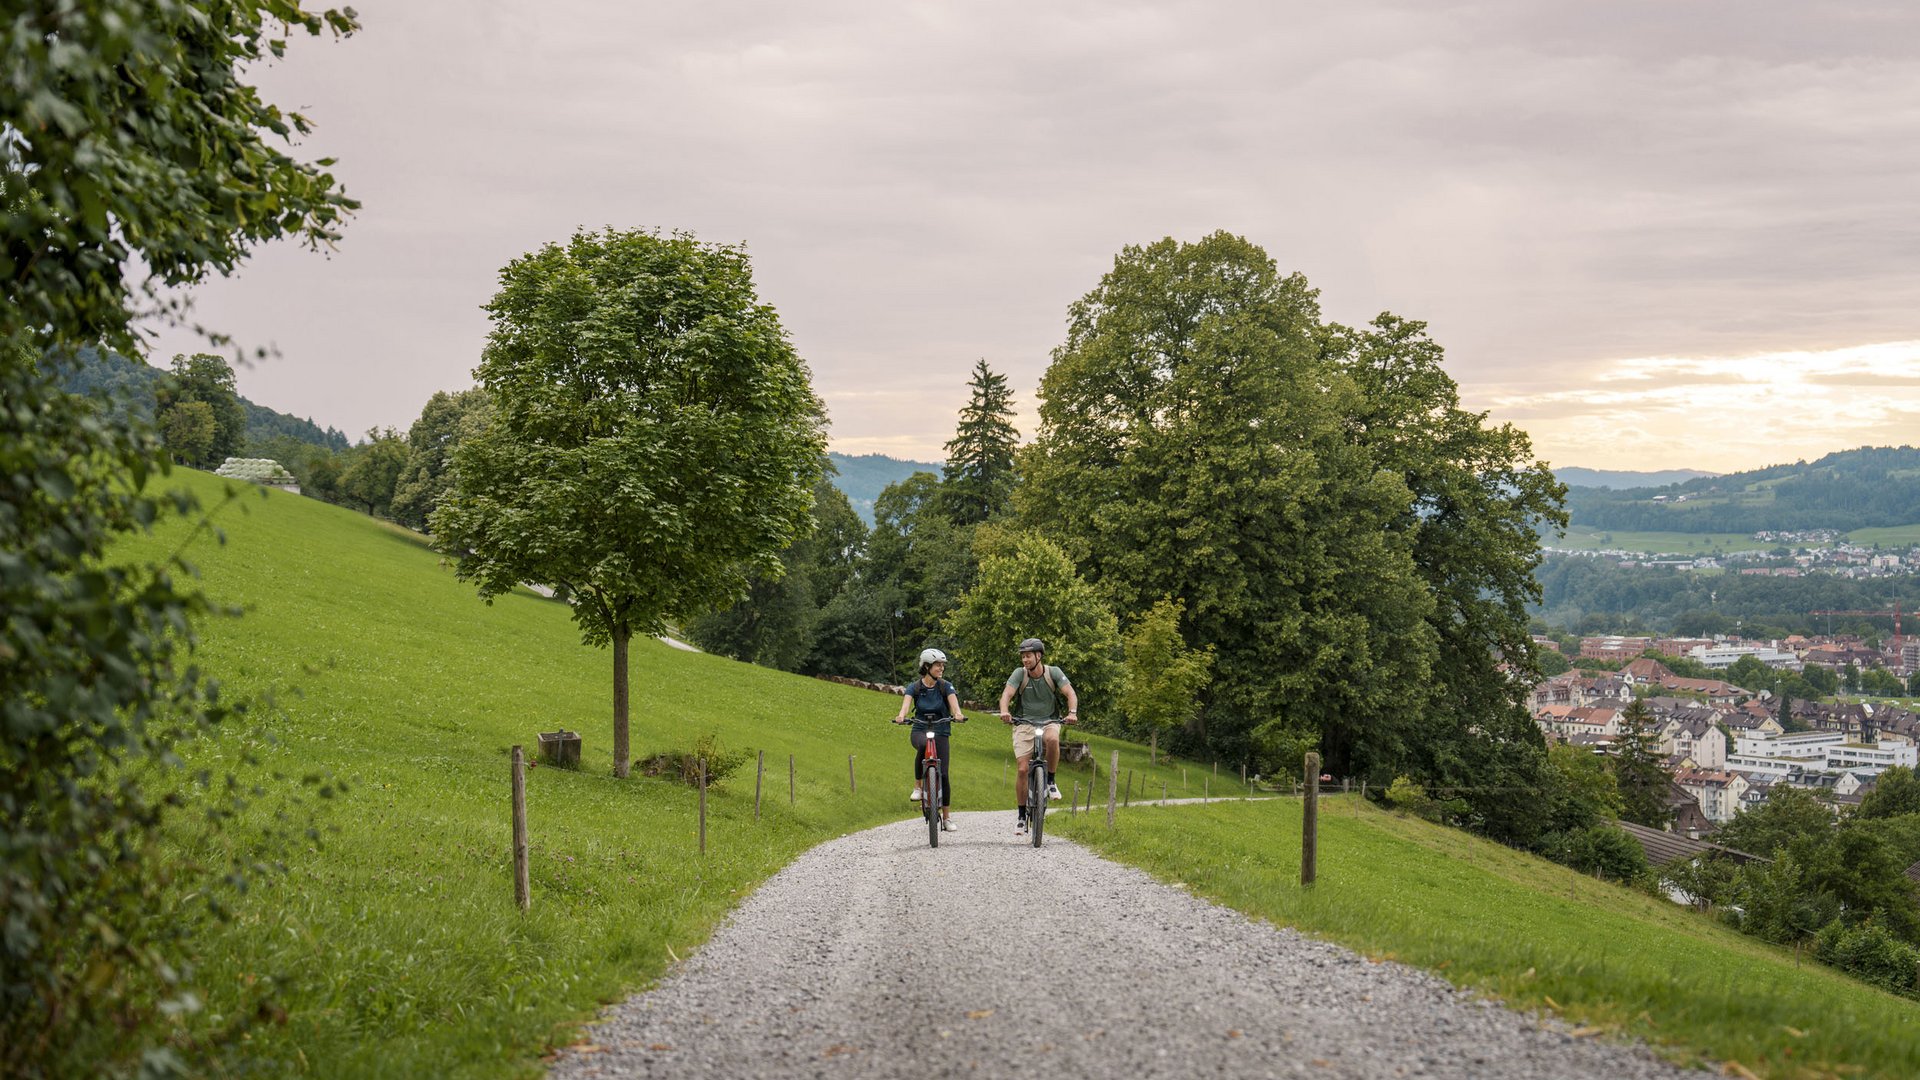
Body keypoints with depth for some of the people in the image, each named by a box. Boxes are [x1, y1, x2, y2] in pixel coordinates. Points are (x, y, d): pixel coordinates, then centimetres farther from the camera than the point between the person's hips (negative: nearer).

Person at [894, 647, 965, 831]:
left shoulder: (946, 686, -2)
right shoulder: (914, 687, -3)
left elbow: (954, 702, -19)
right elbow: (906, 703, -20)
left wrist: (957, 714, -42)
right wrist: (901, 716, -43)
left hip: (941, 733, 1)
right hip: (920, 730, -1)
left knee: (943, 773, -4)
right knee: (923, 745, -38)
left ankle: (946, 816, 10)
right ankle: (918, 786, -22)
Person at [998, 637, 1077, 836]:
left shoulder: (1053, 672, -7)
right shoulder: (1019, 673, -7)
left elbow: (1070, 693, -15)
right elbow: (1007, 694, -19)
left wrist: (1072, 712, -36)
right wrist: (1004, 712, -40)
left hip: (1049, 722, 0)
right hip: (1024, 724, 1)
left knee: (1052, 739, -37)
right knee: (1023, 769, -11)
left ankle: (1051, 781, -15)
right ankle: (1021, 815, 4)